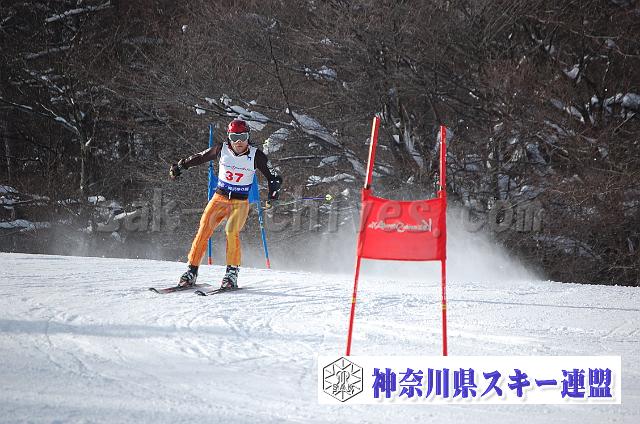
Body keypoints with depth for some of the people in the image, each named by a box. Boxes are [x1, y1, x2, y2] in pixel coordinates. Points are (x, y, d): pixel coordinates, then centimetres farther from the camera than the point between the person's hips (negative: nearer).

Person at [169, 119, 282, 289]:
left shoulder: (256, 156, -8)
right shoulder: (222, 149, -3)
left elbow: (271, 175, -1)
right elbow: (199, 157, 11)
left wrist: (274, 188, -20)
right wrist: (180, 166, 15)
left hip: (240, 203, -2)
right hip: (219, 198, 2)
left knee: (231, 231, -24)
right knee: (204, 230, -11)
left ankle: (232, 273, -15)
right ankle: (192, 271, -5)